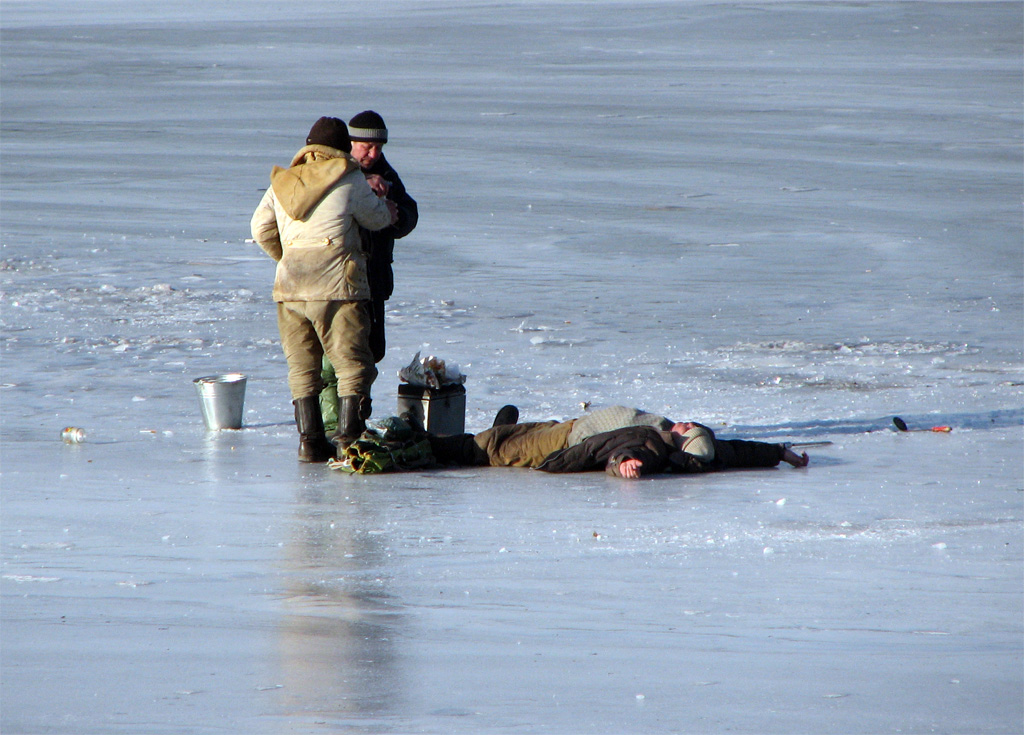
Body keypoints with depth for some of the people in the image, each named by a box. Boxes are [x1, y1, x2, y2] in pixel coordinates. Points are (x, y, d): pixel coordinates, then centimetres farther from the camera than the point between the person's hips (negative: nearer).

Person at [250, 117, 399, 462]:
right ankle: (349, 439, -5)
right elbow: (376, 219, 10)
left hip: (290, 286, 5)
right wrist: (388, 209, 33)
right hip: (336, 285, -5)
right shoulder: (349, 179, -2)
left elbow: (261, 229, 15)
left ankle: (309, 440, 8)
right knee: (352, 363, 2)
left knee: (302, 367, 12)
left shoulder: (282, 183, 12)